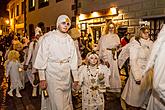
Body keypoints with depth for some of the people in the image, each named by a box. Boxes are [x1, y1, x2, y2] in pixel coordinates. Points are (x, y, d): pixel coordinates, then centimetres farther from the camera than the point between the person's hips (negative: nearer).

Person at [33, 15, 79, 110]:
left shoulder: (70, 40, 6)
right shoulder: (48, 37, -5)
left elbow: (73, 59, 7)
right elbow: (42, 58, -7)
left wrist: (75, 77, 6)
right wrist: (42, 78, -11)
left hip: (66, 72, 4)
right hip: (52, 71, -4)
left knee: (66, 101, 12)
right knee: (56, 102, -5)